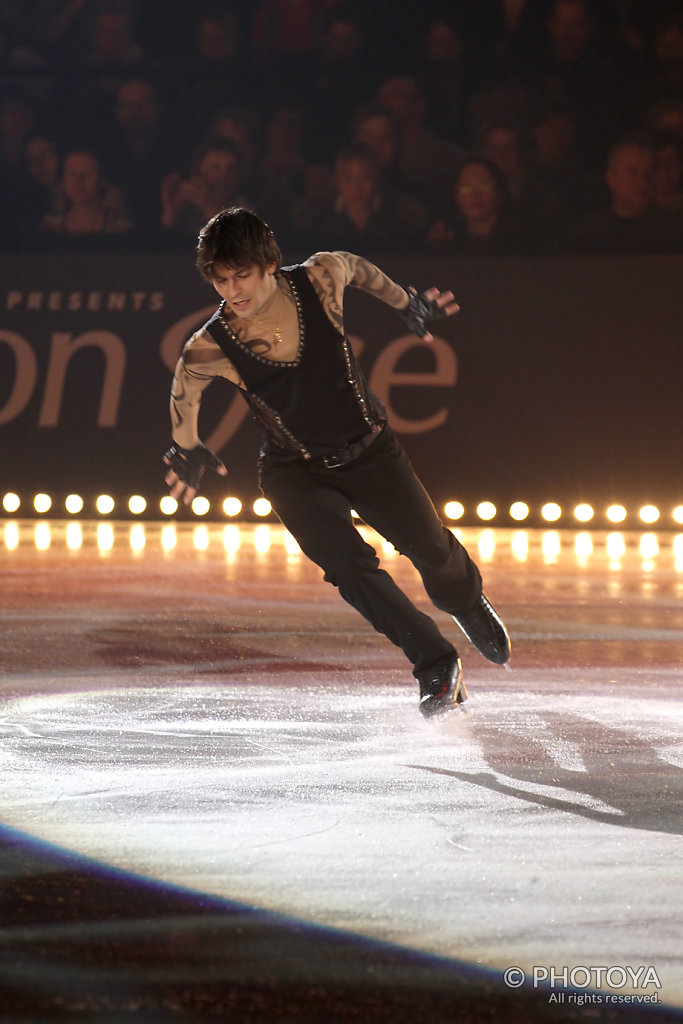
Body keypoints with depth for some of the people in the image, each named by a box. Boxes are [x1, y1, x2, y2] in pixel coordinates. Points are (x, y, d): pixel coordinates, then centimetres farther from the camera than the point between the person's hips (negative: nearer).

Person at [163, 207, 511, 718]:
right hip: (296, 473, -2)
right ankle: (438, 666, -7)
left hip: (370, 449, 2)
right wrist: (187, 449, -1)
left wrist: (406, 301, 17)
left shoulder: (319, 279, -20)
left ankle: (469, 605, 50)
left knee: (431, 550, 13)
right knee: (349, 563, -23)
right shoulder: (210, 349, -22)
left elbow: (357, 268, 4)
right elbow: (185, 386, 2)